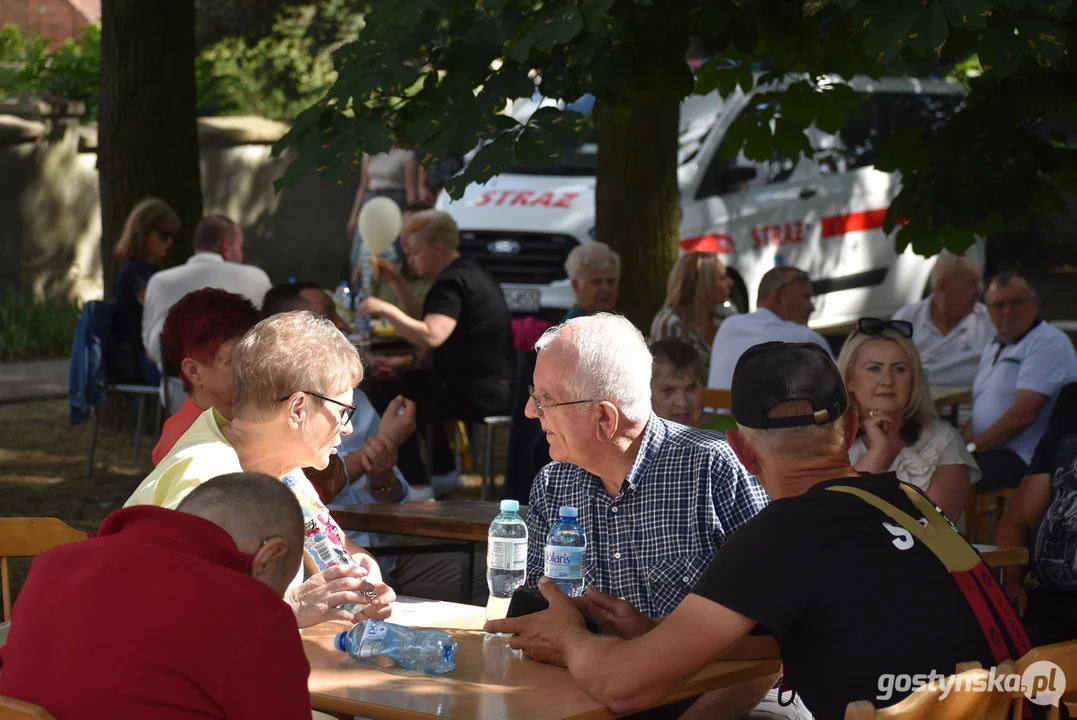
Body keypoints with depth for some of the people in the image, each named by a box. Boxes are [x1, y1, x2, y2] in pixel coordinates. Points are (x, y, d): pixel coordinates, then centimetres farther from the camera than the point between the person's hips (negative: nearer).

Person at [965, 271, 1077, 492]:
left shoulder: (1048, 343, -10)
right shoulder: (994, 348, 21)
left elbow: (1024, 414, -19)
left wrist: (972, 447, -14)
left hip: (1023, 458, -9)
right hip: (986, 450, 9)